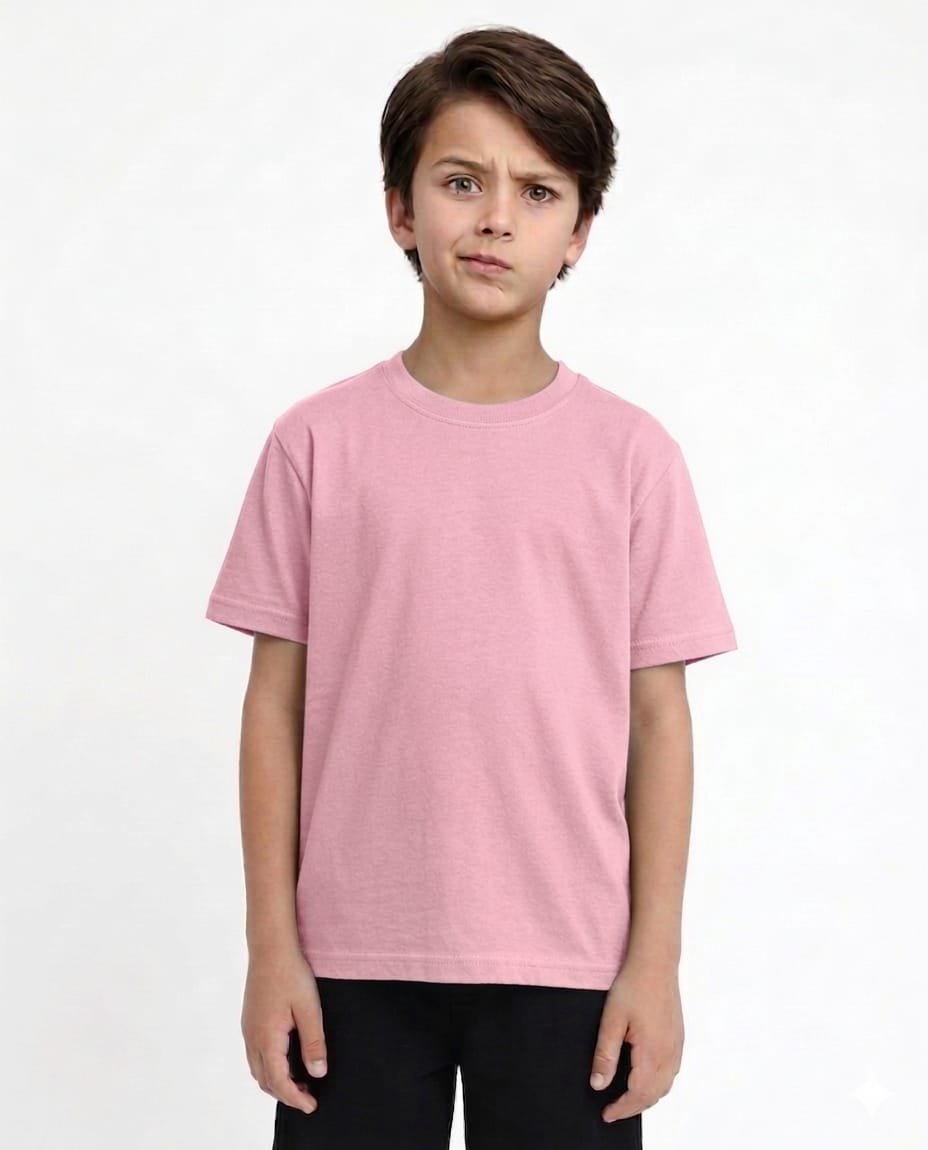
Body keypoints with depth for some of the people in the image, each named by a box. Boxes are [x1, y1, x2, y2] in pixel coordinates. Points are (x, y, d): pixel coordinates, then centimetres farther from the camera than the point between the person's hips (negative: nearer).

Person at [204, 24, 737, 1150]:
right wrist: (271, 947, 0)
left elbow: (658, 714, 1)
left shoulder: (631, 453, 0)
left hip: (566, 963, 0)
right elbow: (277, 699, 2)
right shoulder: (318, 442, 0)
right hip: (355, 958, 0)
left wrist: (656, 959, -1)